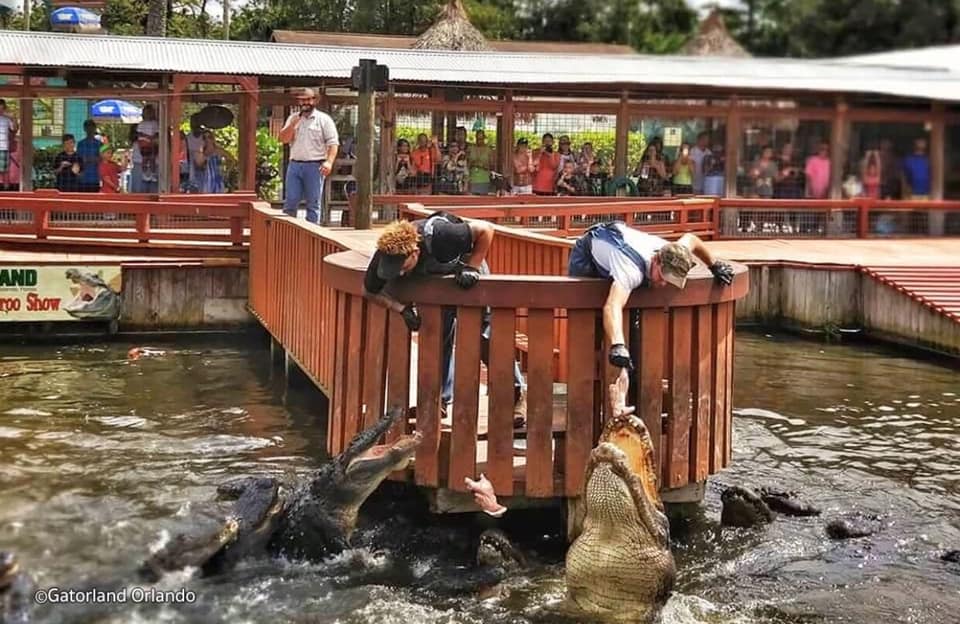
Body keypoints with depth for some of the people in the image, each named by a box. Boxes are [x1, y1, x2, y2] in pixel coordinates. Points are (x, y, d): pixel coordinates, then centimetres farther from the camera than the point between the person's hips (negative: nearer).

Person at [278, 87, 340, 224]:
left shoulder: (324, 119, 1)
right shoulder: (293, 118, 14)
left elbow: (333, 143, -5)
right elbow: (283, 139, 6)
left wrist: (329, 162, -19)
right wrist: (293, 124, -9)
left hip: (315, 166, -3)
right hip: (294, 165, 3)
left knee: (313, 204, 1)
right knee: (290, 202, 1)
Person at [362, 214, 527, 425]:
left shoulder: (439, 236, -44)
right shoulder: (384, 255, -30)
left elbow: (485, 229, -32)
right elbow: (369, 291, -14)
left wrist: (472, 267, -35)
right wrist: (402, 308, -27)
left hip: (465, 277, -4)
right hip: (433, 280, 4)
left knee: (485, 336, -7)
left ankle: (517, 393, 4)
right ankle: (441, 399, 14)